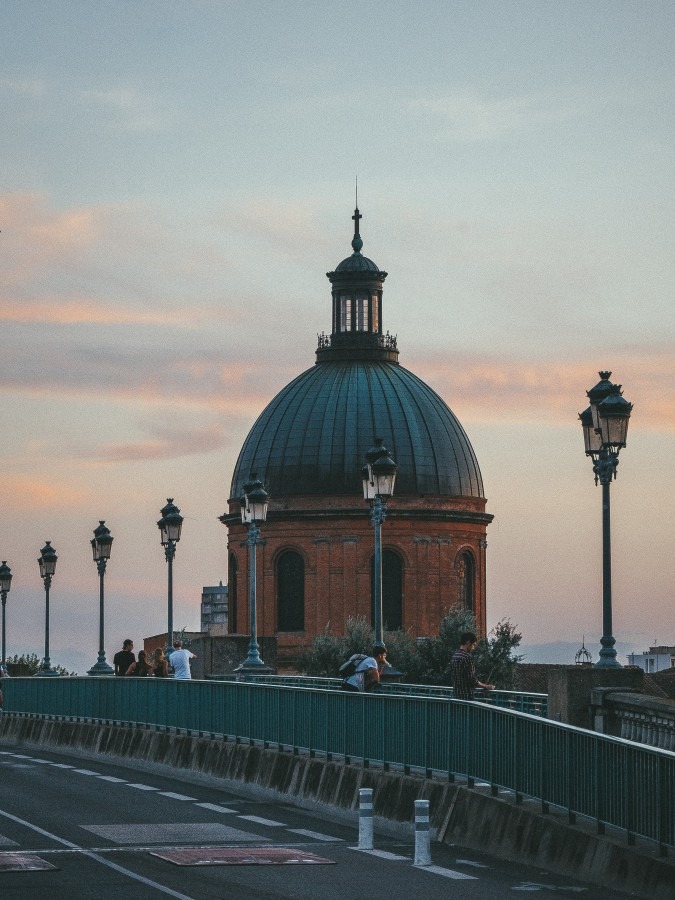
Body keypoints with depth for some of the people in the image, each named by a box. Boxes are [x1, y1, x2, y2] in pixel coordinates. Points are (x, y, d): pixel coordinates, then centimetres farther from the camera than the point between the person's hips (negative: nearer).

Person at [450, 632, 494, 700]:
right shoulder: (467, 657, -16)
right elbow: (472, 679, -17)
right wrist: (486, 686, -5)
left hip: (457, 695, 9)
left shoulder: (454, 656, 11)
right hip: (467, 696, -9)